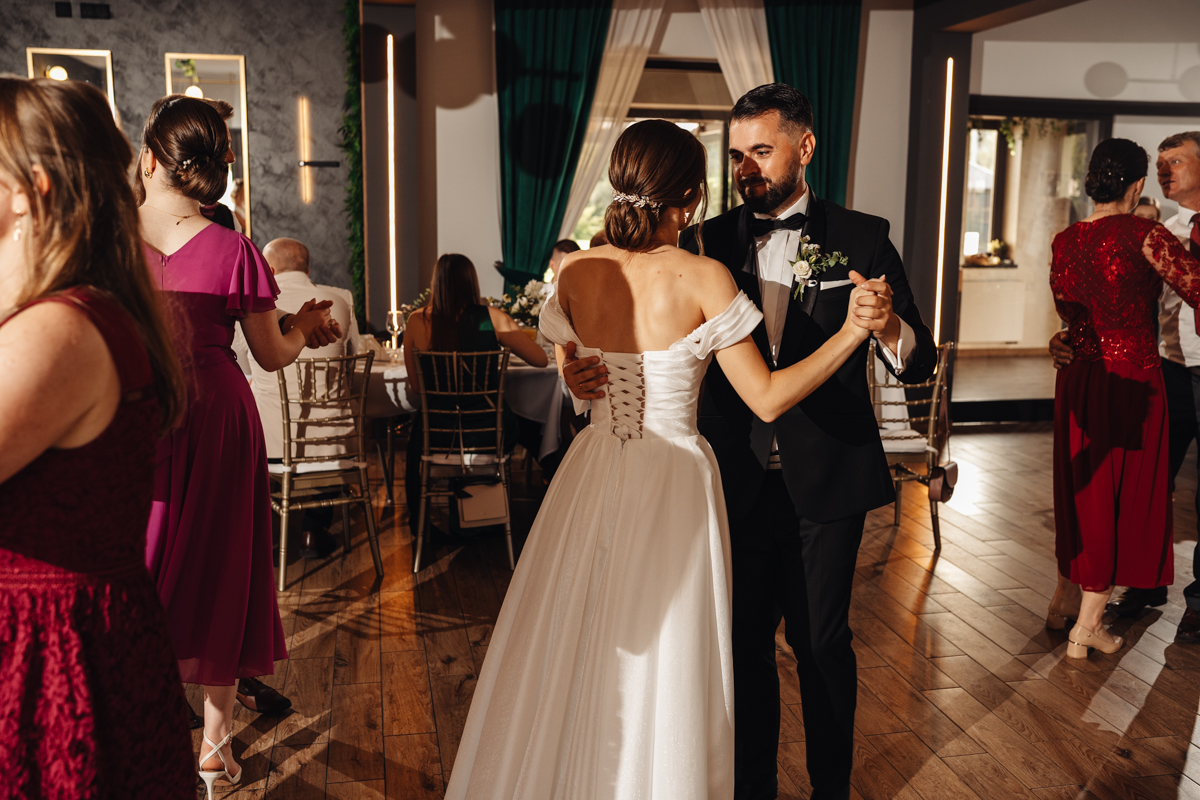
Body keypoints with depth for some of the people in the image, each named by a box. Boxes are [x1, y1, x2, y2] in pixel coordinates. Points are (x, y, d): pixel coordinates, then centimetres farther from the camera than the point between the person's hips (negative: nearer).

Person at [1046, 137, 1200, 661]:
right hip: (1131, 377, -6)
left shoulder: (1064, 242, 3)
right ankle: (1086, 627, 12)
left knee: (1082, 488, 21)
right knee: (1124, 495, 6)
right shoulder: (1142, 234, -14)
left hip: (1078, 379, 6)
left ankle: (1063, 600, 33)